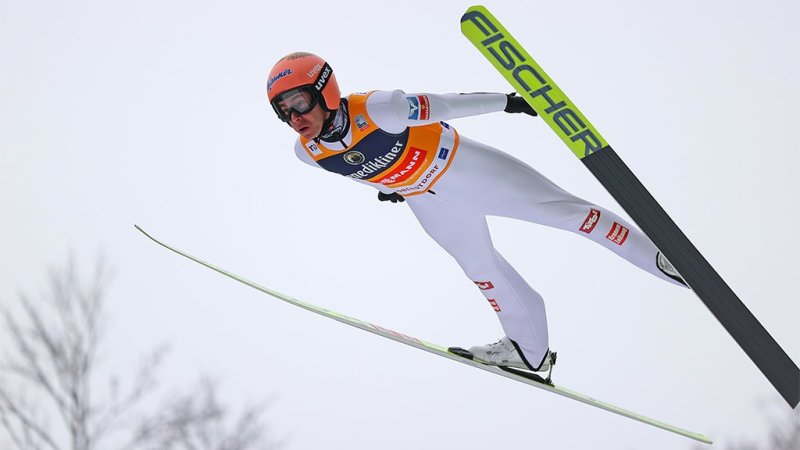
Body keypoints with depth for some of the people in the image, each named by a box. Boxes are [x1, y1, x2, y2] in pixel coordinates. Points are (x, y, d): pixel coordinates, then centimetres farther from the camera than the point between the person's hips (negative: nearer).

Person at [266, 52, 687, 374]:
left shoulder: (376, 110, -36)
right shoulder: (308, 152, -15)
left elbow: (439, 106, -25)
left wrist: (505, 101, -18)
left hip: (463, 165, -6)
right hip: (430, 202, 6)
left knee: (562, 209, -8)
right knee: (479, 267, 19)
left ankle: (663, 258, 2)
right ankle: (530, 350, 37)